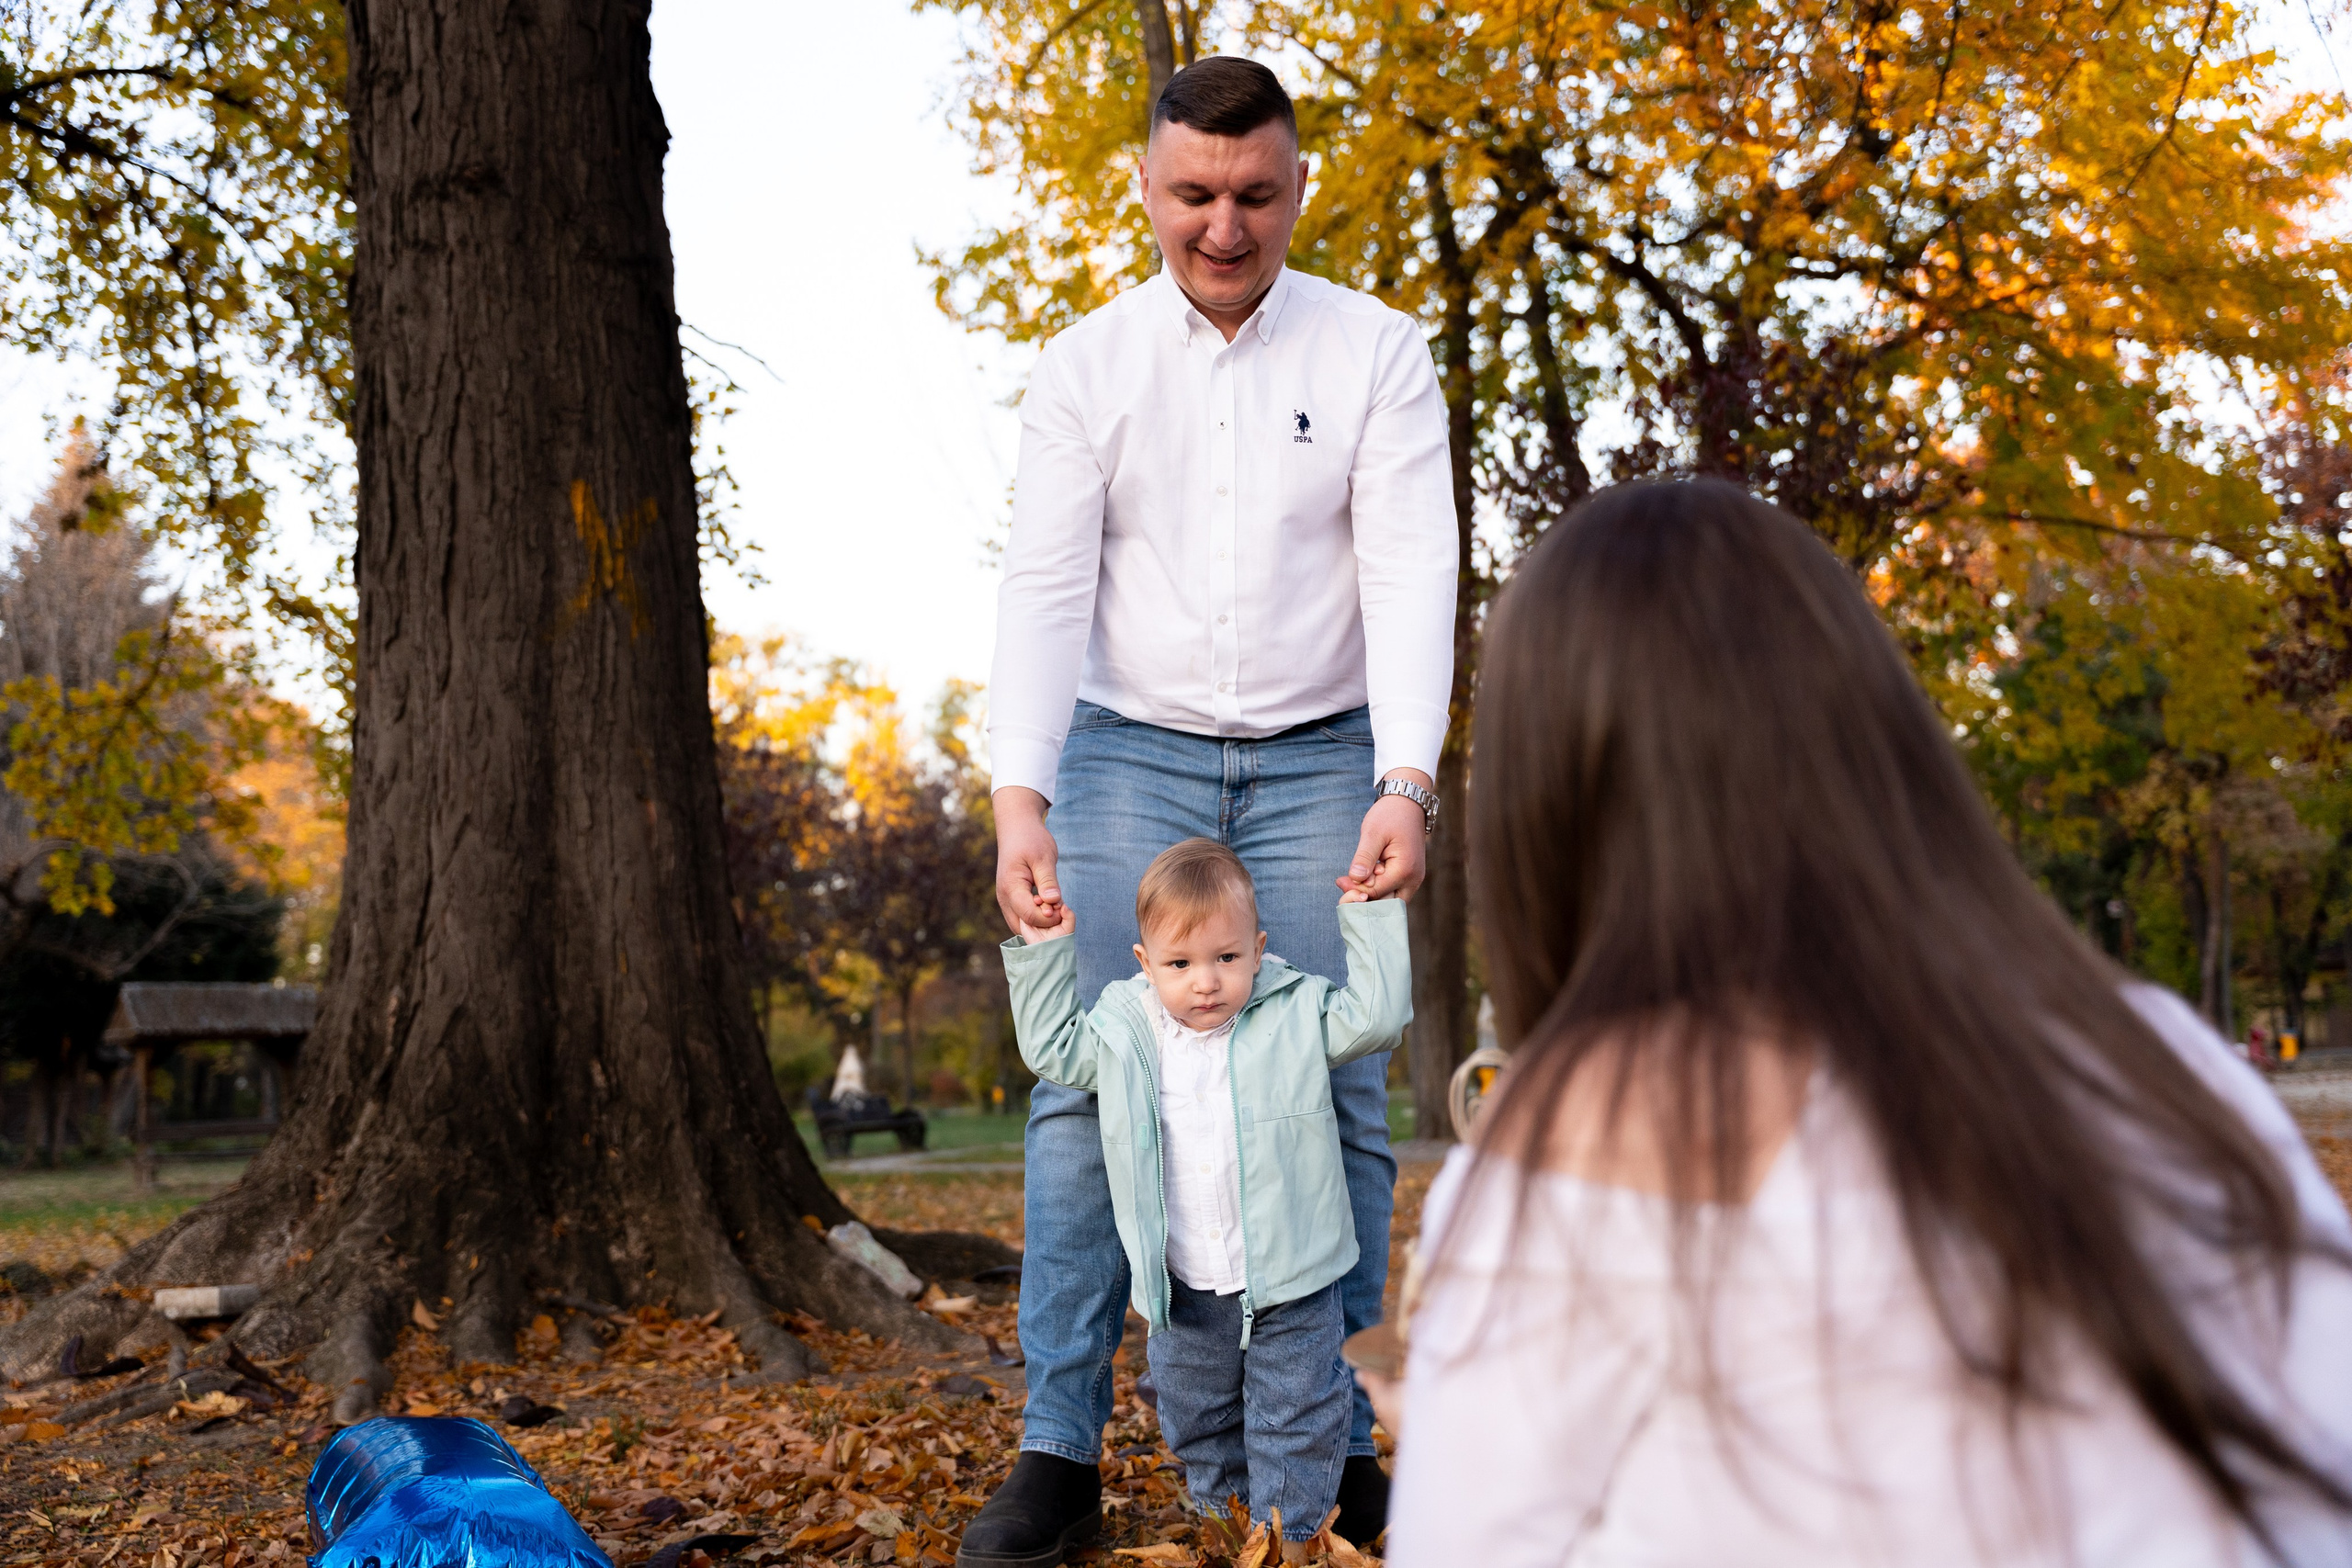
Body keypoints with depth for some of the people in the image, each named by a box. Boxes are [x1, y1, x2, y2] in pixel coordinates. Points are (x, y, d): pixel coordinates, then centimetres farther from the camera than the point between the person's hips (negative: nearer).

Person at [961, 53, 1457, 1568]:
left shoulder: (1378, 352, -1)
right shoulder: (1086, 367, 0)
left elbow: (1412, 572, -9)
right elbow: (1045, 585, -7)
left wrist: (1406, 785, -23)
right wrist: (1020, 800, -19)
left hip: (1320, 761, 0)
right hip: (1132, 756, 1)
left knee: (1337, 1094, -2)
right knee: (1085, 1086, -6)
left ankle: (1334, 1440, 10)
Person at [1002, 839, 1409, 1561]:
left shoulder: (1297, 1014, -6)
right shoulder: (1122, 1031, 0)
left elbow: (1375, 1014, -10)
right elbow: (1052, 1048, 13)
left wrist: (1371, 917, -9)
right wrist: (1043, 954, 7)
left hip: (1288, 1285, -3)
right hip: (1185, 1294, 4)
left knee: (1293, 1424, 4)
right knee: (1195, 1422, 20)